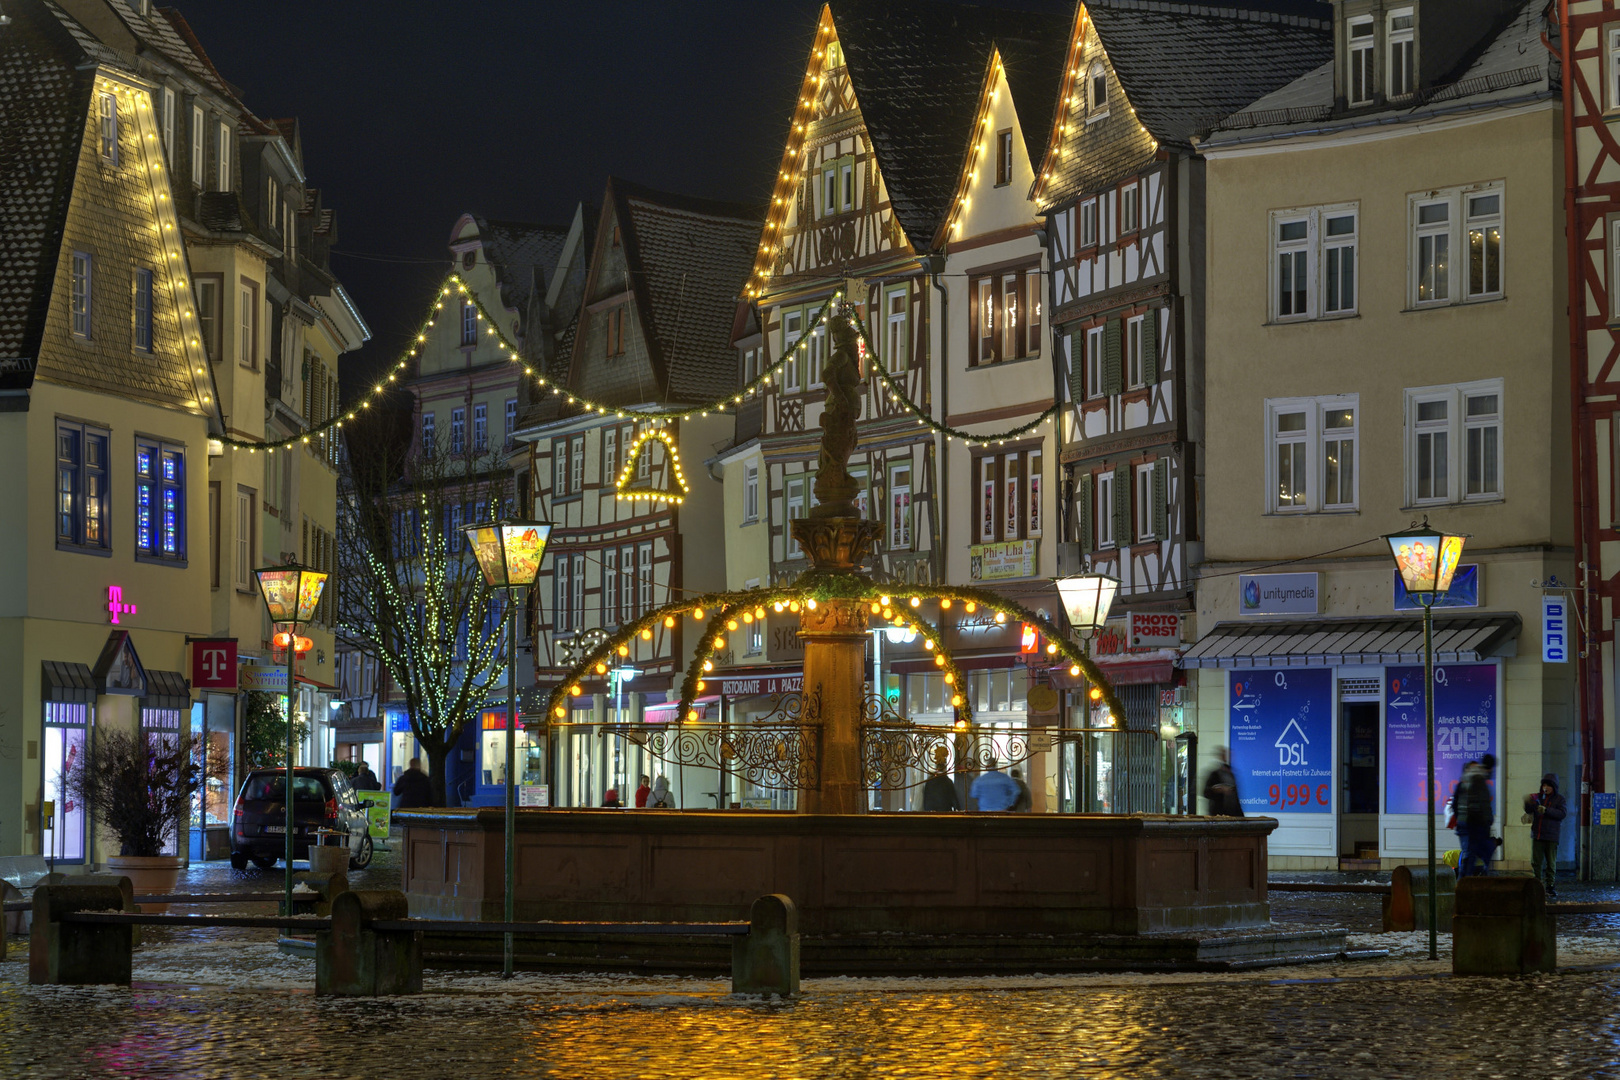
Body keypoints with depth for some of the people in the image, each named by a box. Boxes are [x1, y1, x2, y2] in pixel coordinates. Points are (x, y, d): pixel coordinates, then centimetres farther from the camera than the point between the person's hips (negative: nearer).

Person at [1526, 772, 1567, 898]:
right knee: (1536, 863, 2)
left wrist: (1546, 810, -22)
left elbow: (1562, 813, -11)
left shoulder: (1559, 799, 3)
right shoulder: (1538, 797, 11)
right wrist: (1528, 802, -21)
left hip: (1551, 836, -3)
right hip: (1537, 835, 3)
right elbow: (1529, 810, 2)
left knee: (1551, 863, 1)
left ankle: (1551, 887, 6)